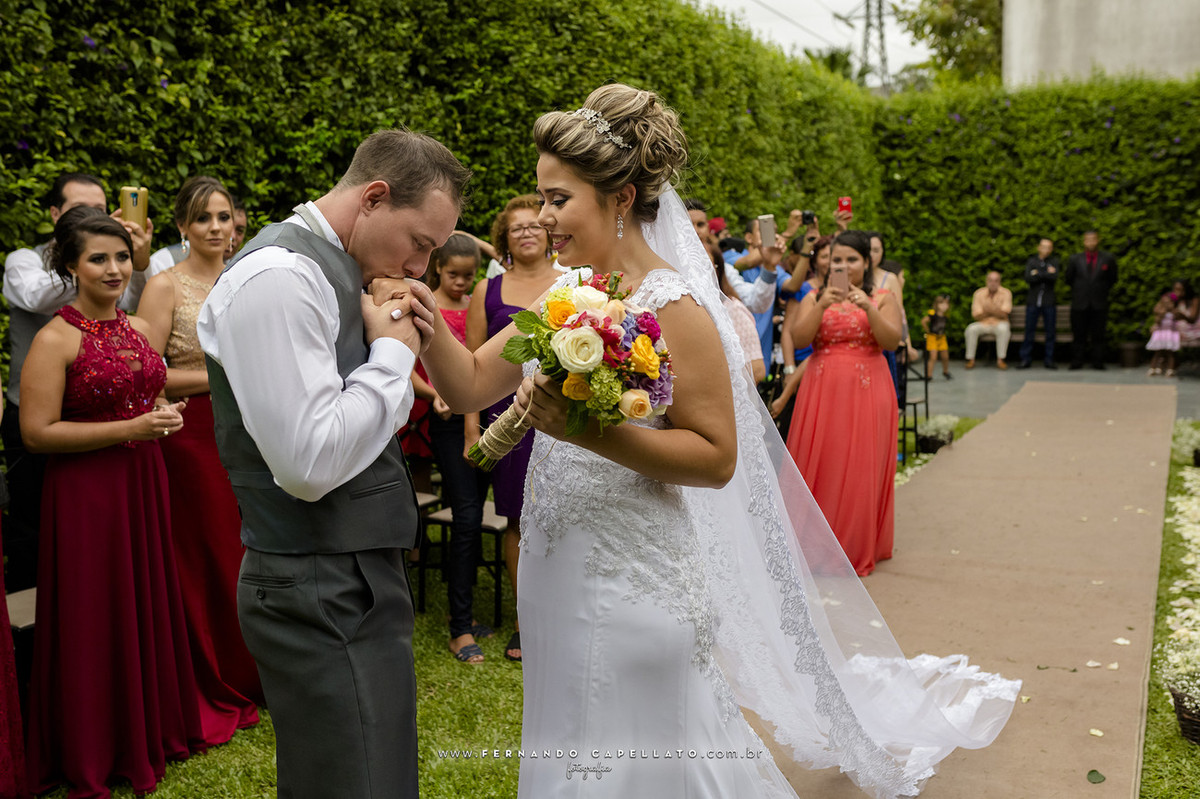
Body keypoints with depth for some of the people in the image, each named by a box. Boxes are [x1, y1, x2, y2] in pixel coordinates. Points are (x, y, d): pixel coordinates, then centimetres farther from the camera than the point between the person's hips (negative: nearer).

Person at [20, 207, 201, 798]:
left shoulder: (137, 329, 8)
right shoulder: (55, 339, -12)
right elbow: (37, 432, -17)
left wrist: (163, 414, 0)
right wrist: (131, 428, -20)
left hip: (143, 485, 6)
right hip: (85, 493, -6)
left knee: (150, 605, 14)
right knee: (94, 620, 5)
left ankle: (152, 727, 32)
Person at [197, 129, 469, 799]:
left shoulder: (336, 272, 12)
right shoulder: (279, 277, -18)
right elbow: (310, 463, -26)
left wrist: (405, 348, 3)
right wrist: (393, 354, -14)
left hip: (357, 581, 10)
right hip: (325, 598, -10)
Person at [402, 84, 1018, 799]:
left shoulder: (672, 308, -17)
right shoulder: (567, 293, 4)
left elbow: (716, 457, -19)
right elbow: (472, 385, 4)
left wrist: (593, 433, -28)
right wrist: (432, 327, -14)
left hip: (633, 582, -7)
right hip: (558, 571, 7)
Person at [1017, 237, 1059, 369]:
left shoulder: (1054, 261, 7)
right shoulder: (1031, 261, 7)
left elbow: (1054, 277, -11)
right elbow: (1028, 278, -9)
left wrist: (1038, 274, -11)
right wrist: (1046, 274, -11)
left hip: (1049, 302, 0)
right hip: (1033, 301, 0)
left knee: (1050, 332, 2)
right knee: (1029, 332, 0)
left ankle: (1049, 359, 9)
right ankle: (1025, 359, 5)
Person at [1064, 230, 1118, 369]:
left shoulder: (1108, 259, 4)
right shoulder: (1075, 259, 5)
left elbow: (1112, 279, 11)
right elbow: (1068, 278, 11)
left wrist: (1102, 291, 12)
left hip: (1099, 304, 0)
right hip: (1080, 304, 0)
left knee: (1098, 336, 2)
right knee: (1079, 335, 2)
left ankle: (1097, 363, 7)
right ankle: (1076, 362, 6)